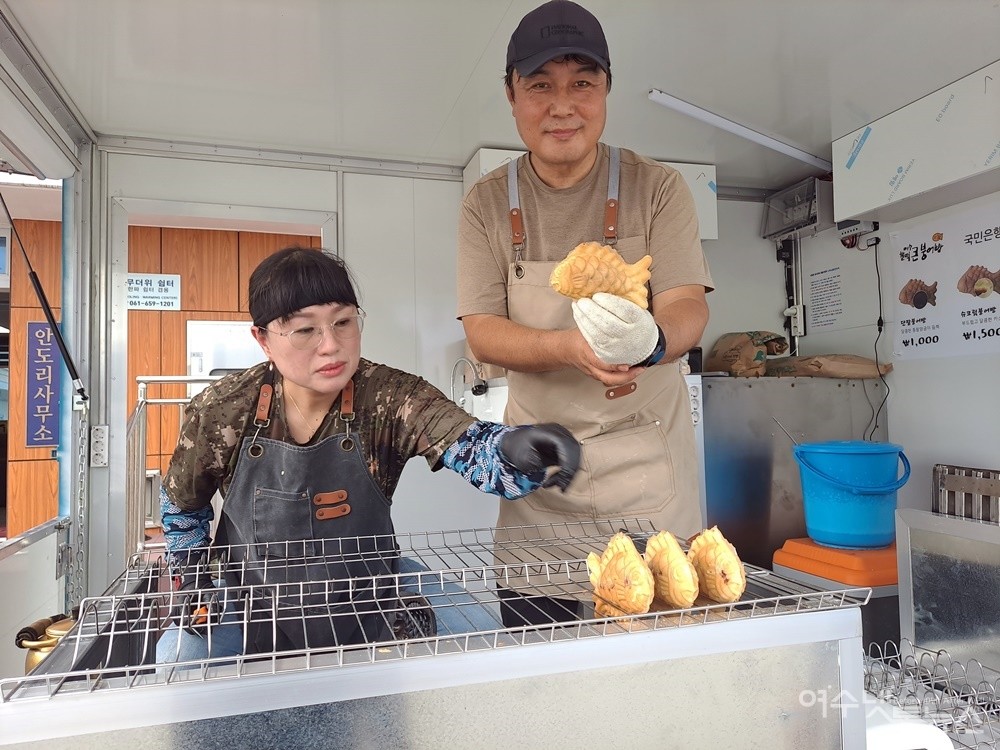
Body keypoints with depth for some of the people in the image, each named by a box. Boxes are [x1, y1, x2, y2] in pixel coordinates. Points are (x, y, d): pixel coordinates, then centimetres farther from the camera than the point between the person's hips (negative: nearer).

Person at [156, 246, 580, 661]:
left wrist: (516, 449, -60)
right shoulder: (222, 411, -16)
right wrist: (191, 581, -2)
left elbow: (473, 449, -39)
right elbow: (181, 503, 4)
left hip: (363, 606, 0)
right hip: (255, 610, 0)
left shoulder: (390, 399, -22)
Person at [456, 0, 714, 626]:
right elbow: (482, 332, -5)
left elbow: (687, 304, -10)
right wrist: (570, 348, -25)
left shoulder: (658, 187, 0)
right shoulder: (488, 203, 2)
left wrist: (649, 339, -35)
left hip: (648, 461, 0)